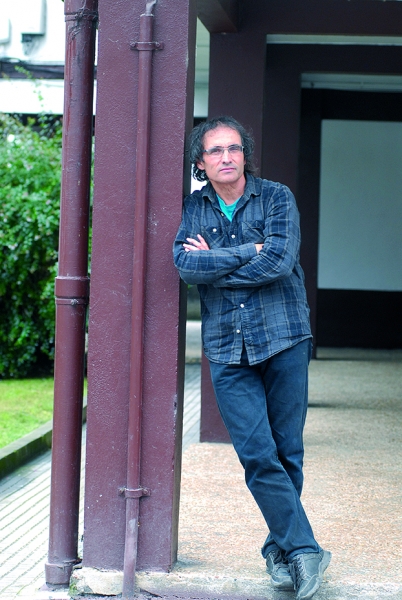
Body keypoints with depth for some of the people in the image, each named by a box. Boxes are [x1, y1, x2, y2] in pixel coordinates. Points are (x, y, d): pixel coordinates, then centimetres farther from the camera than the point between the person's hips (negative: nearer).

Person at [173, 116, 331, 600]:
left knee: (286, 453, 3)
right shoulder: (191, 209, 8)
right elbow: (186, 265, -10)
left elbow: (280, 262, -14)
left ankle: (280, 551, 16)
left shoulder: (276, 198, 1)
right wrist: (250, 251, -12)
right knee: (258, 456, -8)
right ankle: (304, 549, -3)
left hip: (283, 341, -1)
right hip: (227, 350, 1)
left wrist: (214, 264, -8)